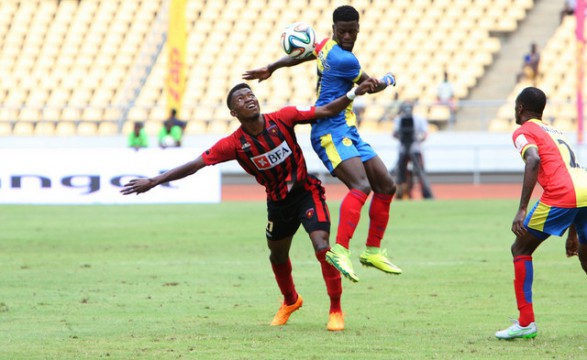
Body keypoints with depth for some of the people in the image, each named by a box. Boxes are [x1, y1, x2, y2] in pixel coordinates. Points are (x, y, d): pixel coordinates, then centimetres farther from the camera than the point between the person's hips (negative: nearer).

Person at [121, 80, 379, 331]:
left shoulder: (282, 119, -16)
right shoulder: (235, 144, -15)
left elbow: (326, 111, -12)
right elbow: (195, 164, -13)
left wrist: (355, 94, -24)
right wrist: (154, 181, -17)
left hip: (306, 192, -3)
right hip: (278, 202, 3)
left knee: (322, 247, -19)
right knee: (278, 256, 19)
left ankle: (336, 310, -6)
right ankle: (290, 301, 50)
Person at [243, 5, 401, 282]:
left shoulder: (328, 46, 13)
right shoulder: (344, 59, -15)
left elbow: (299, 55, 27)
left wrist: (271, 69, 40)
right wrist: (387, 80, 23)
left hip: (348, 132, 10)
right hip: (331, 131, -10)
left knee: (386, 186, 7)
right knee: (361, 186, -30)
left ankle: (373, 251, 14)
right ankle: (340, 250, -44)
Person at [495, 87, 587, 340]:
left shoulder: (523, 132, 10)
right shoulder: (555, 132, 33)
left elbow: (534, 160, -12)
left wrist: (522, 210, -17)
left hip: (560, 196, -7)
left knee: (520, 249, 8)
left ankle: (526, 322, 2)